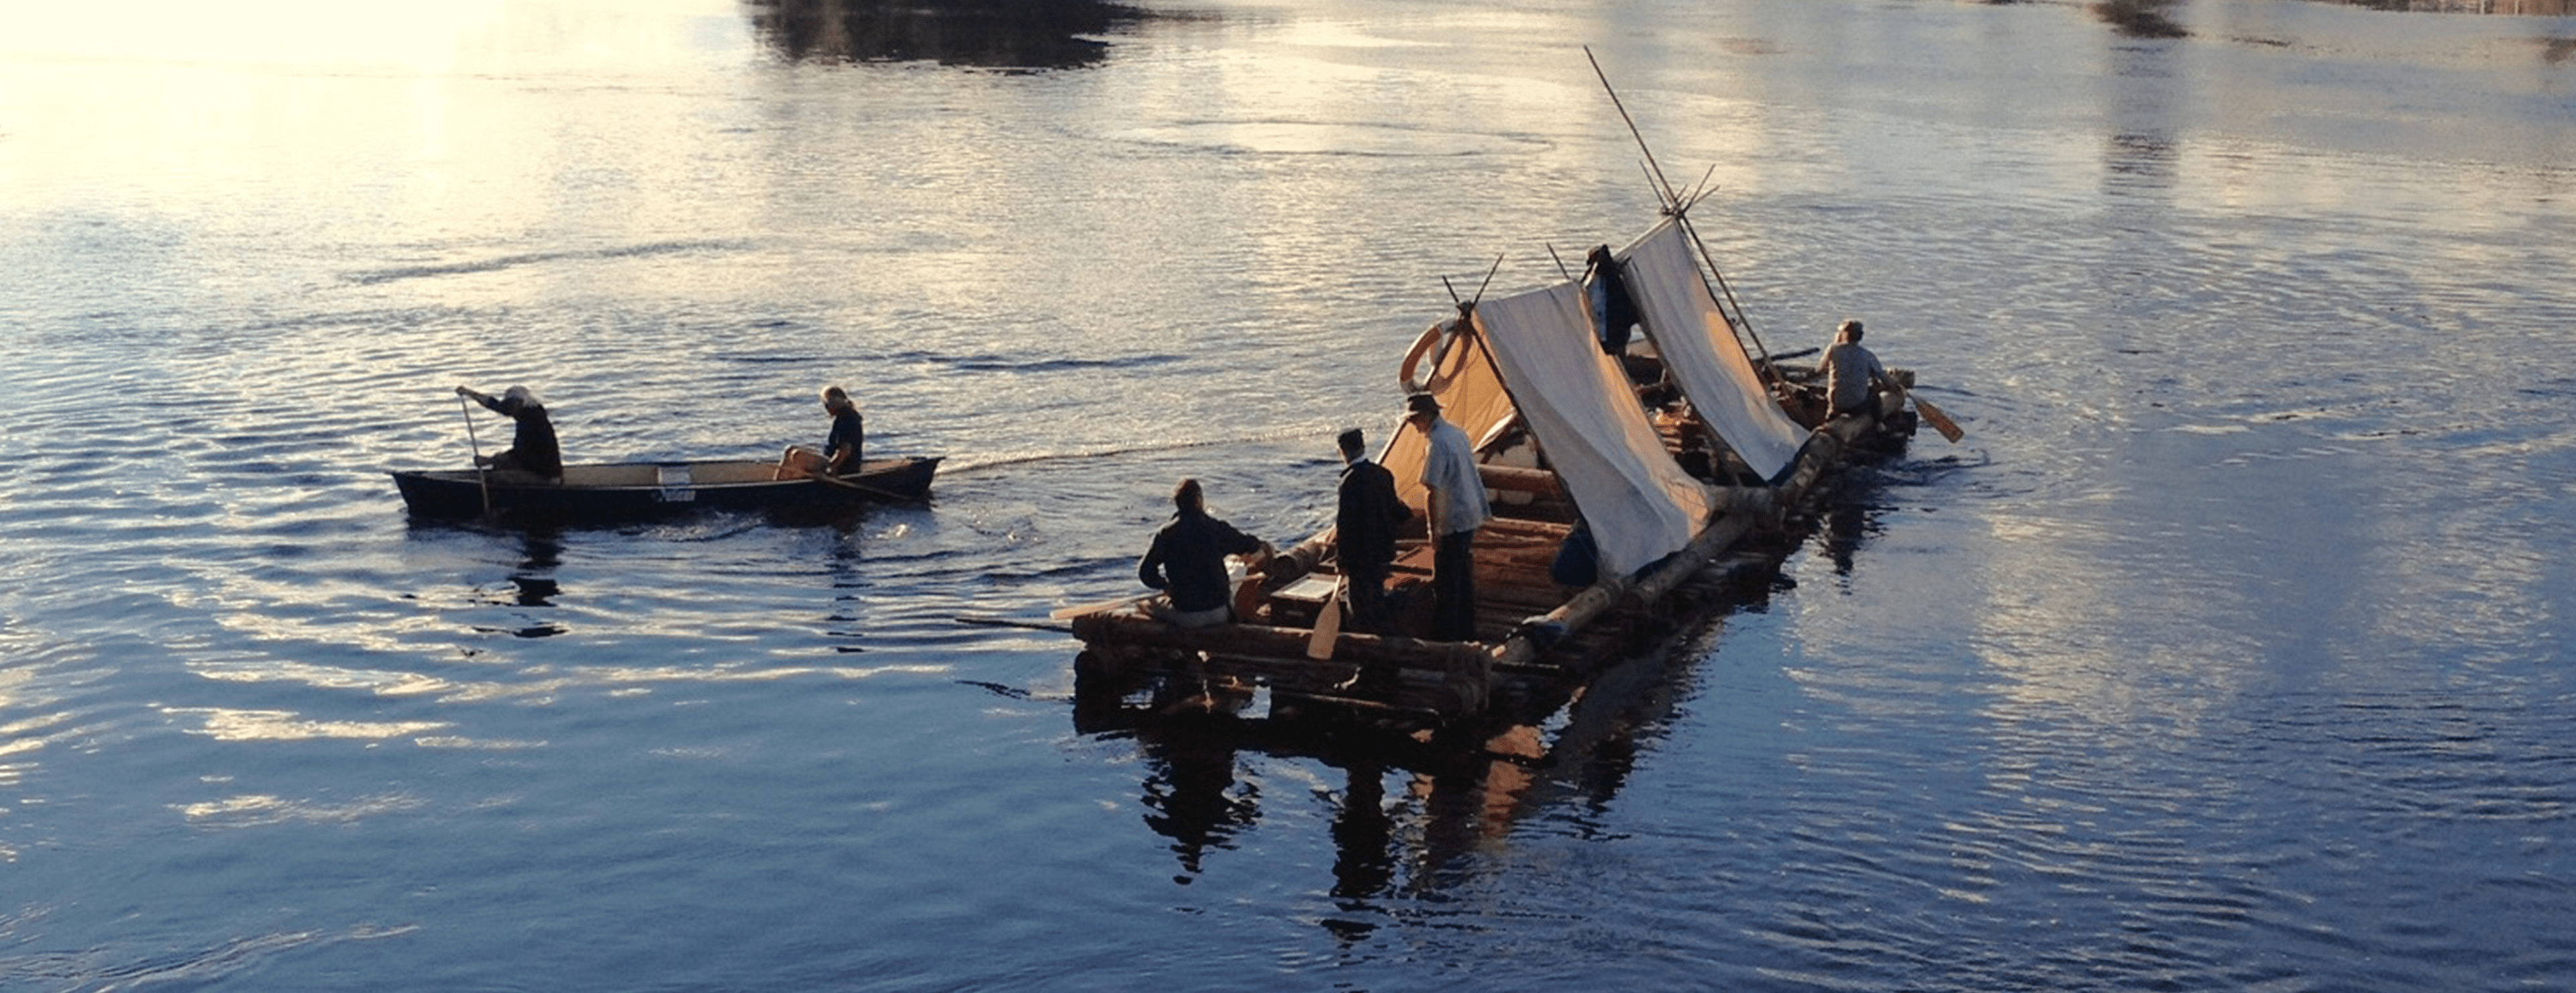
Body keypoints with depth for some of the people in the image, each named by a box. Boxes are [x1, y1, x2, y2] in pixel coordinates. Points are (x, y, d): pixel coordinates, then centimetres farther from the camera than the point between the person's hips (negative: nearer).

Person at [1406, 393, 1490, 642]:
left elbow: (1433, 493, -23)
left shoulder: (1438, 444, -21)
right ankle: (1467, 632, 28)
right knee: (1464, 577, 18)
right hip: (1471, 515, 9)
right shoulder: (1458, 433, 8)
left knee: (1445, 583, 0)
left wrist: (1434, 530, -18)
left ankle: (1445, 636, 5)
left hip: (1452, 521, -9)